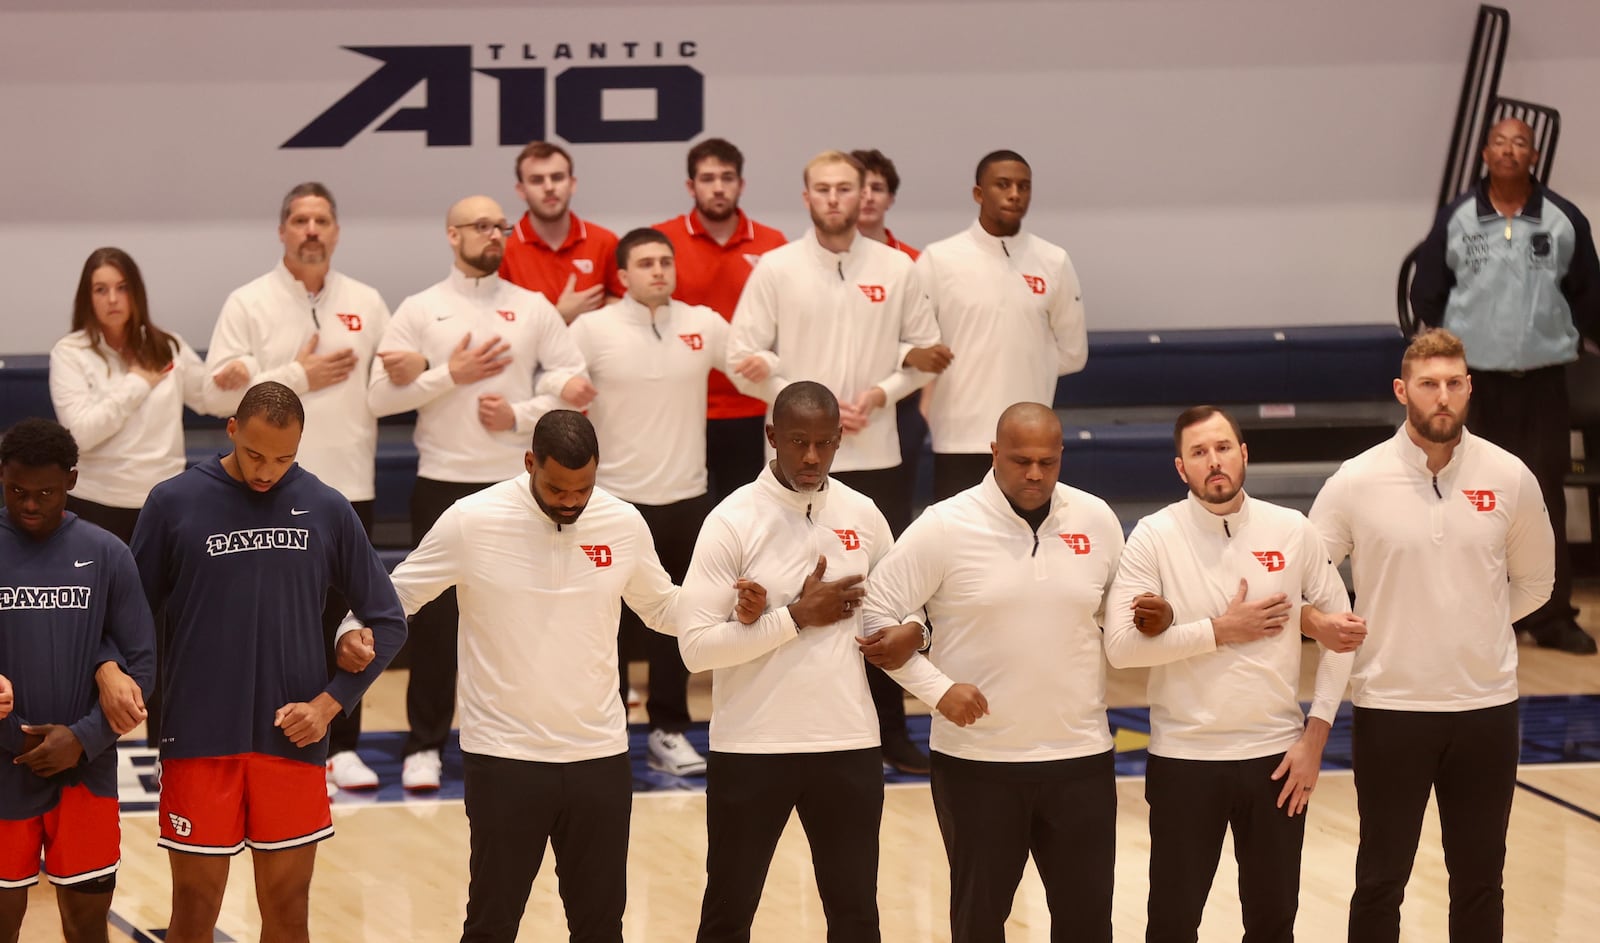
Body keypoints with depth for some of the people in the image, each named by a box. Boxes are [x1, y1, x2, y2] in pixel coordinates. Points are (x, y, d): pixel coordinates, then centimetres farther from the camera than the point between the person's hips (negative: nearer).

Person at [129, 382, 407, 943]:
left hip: (292, 743, 1)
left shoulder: (327, 510, 2)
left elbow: (388, 623, 7)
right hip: (199, 742, -1)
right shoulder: (174, 503, -2)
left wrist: (330, 703, -2)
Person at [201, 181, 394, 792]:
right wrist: (298, 377, -14)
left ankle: (342, 746, 14)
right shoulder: (248, 305, -1)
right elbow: (221, 394, -10)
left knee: (342, 623, 7)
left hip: (350, 487, 3)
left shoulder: (367, 304, 9)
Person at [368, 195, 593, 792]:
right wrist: (450, 374, -13)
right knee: (436, 616, 2)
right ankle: (425, 745, 10)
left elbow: (576, 385, 2)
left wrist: (519, 415, -10)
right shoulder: (420, 311, 1)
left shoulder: (534, 309, 6)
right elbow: (380, 396, -6)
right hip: (443, 485, -1)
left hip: (518, 485, 1)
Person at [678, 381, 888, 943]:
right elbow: (696, 645, -14)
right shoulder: (733, 522, -8)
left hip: (848, 746, 3)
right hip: (751, 750, -3)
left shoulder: (864, 517, 5)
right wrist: (796, 616, -17)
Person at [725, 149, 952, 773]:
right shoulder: (776, 269, -1)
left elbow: (926, 352, 10)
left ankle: (890, 731, 14)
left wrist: (881, 393, -7)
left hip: (876, 458, 2)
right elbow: (743, 358, -3)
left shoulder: (895, 269, 5)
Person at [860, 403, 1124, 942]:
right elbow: (877, 615, -6)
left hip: (1081, 758, 3)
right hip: (976, 762, -2)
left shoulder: (1096, 520, 2)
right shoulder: (945, 526, -9)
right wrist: (939, 689, -13)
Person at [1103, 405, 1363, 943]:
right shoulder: (1154, 537, -7)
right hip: (1184, 759, -2)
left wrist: (1315, 735, 0)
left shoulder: (1292, 532, 0)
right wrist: (1221, 631, -15)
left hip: (1277, 757, 2)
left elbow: (1341, 631, 6)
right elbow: (1120, 646, -14)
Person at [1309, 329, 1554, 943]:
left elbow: (1533, 582, 12)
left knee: (1480, 882, 10)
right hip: (1390, 707, -2)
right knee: (1381, 881, 6)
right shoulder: (1357, 482, -6)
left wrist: (1479, 628, 2)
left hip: (1486, 707, 2)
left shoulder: (1510, 479, -1)